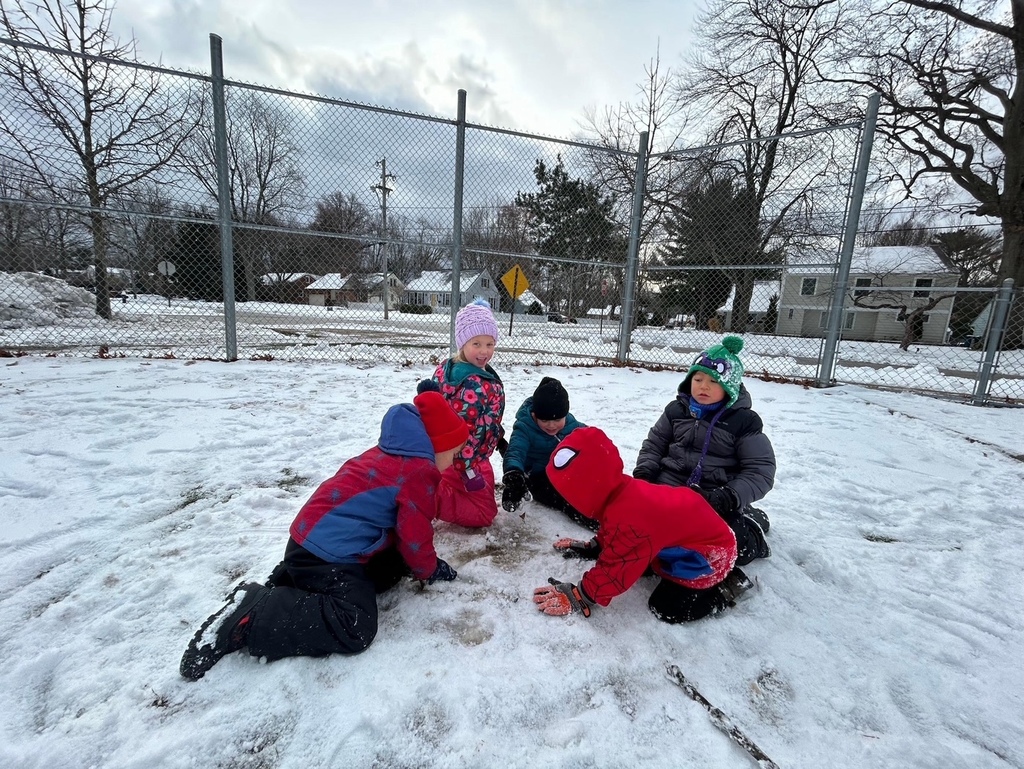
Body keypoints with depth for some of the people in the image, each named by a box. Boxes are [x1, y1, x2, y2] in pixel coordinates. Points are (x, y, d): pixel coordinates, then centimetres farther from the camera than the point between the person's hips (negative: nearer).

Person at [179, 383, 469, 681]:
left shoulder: (390, 454, 16)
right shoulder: (419, 472, -14)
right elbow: (414, 536, -11)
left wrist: (407, 563, 30)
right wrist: (430, 569, 9)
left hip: (313, 539, 11)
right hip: (329, 552, -10)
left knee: (392, 566, 17)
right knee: (355, 628, -18)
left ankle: (291, 580, 15)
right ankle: (249, 615, -13)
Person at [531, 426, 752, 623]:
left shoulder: (627, 521, -38)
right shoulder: (623, 493, -7)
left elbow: (615, 570, -28)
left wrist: (579, 597, -20)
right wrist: (592, 547, 13)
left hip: (708, 555, -10)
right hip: (696, 532, 10)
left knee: (666, 609, -11)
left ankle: (728, 586, 6)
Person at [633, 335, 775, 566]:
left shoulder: (744, 421, -5)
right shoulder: (676, 410, 6)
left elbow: (761, 471, -7)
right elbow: (654, 444, 13)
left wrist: (730, 497, -22)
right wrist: (644, 472, -6)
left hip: (714, 499, -3)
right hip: (668, 488, 4)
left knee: (739, 547, -22)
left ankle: (751, 524, 13)